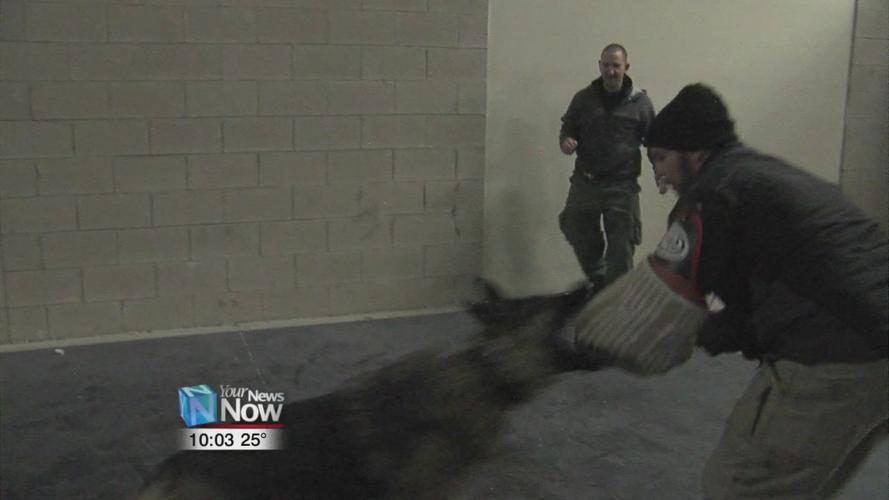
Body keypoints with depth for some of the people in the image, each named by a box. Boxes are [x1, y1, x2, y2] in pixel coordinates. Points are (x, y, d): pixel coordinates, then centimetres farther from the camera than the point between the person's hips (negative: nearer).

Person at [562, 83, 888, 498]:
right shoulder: (770, 173, 19)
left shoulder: (713, 193, -9)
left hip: (831, 367, -9)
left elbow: (650, 311, -8)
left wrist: (582, 339, 7)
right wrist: (702, 333, 18)